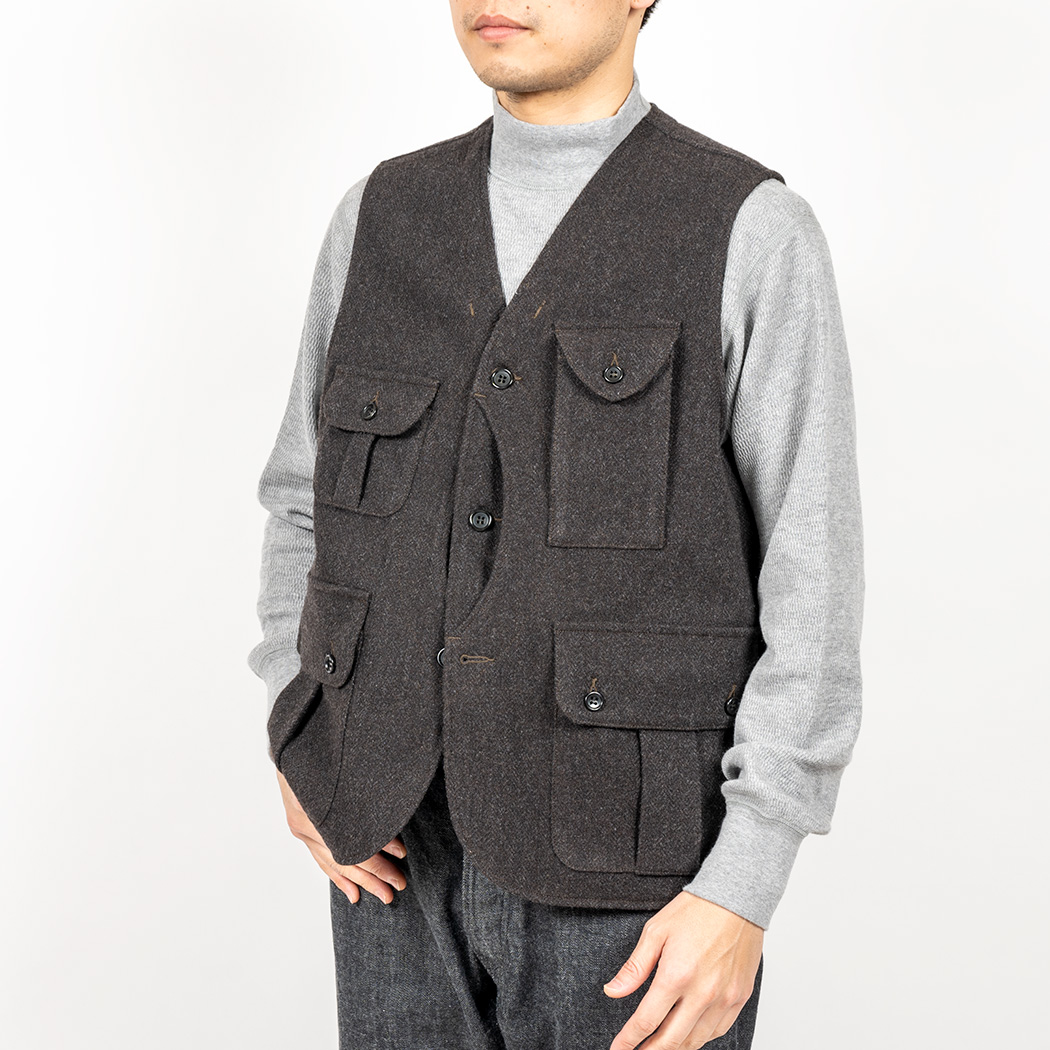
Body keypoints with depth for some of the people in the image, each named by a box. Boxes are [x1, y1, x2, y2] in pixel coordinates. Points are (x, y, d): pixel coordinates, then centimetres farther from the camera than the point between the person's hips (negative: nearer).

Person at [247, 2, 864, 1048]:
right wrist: (299, 745, 2)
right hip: (409, 850, 4)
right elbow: (309, 498, 16)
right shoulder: (382, 218, 5)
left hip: (630, 859, -4)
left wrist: (743, 894, -16)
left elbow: (812, 586, -10)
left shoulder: (755, 237, -8)